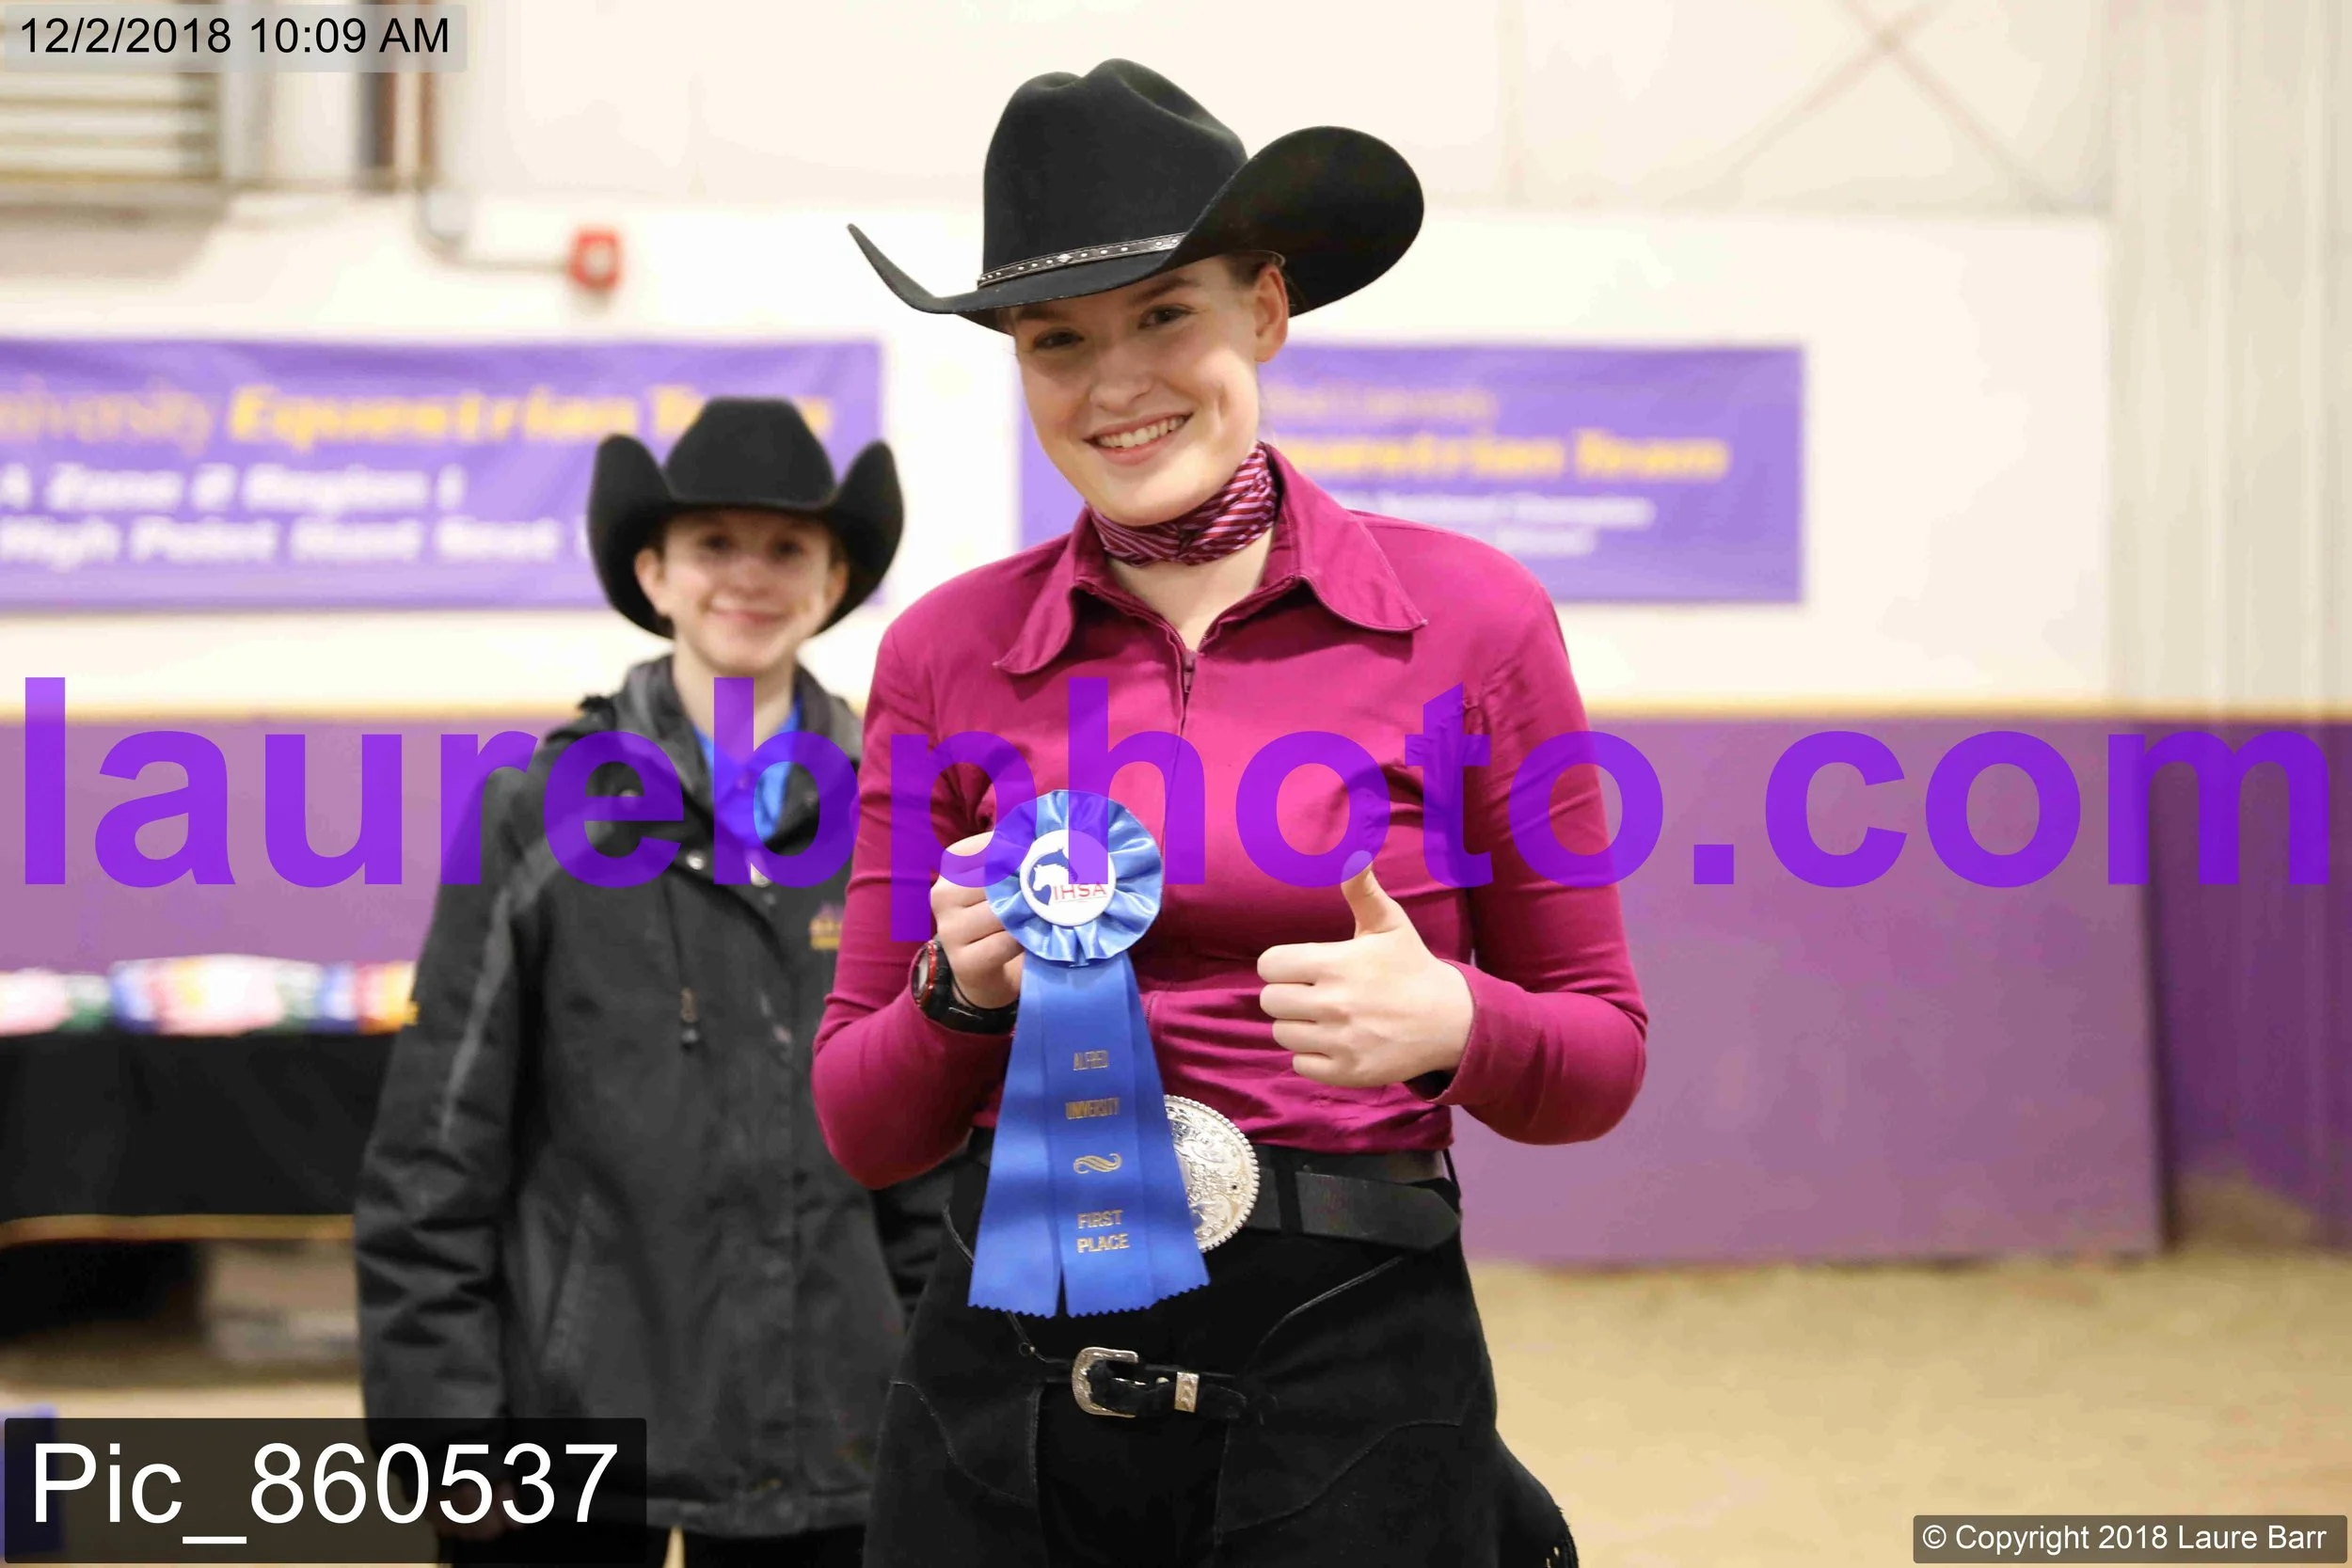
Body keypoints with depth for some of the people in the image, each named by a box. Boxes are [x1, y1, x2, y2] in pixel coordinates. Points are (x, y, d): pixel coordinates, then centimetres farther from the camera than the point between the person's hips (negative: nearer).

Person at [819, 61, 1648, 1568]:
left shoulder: (1471, 618, -1)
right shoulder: (948, 652, 3)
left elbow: (1602, 1058, 5)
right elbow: (866, 1131, 6)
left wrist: (1449, 1024, -15)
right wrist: (967, 994, -13)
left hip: (1353, 1370, -1)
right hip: (1011, 1373, 2)